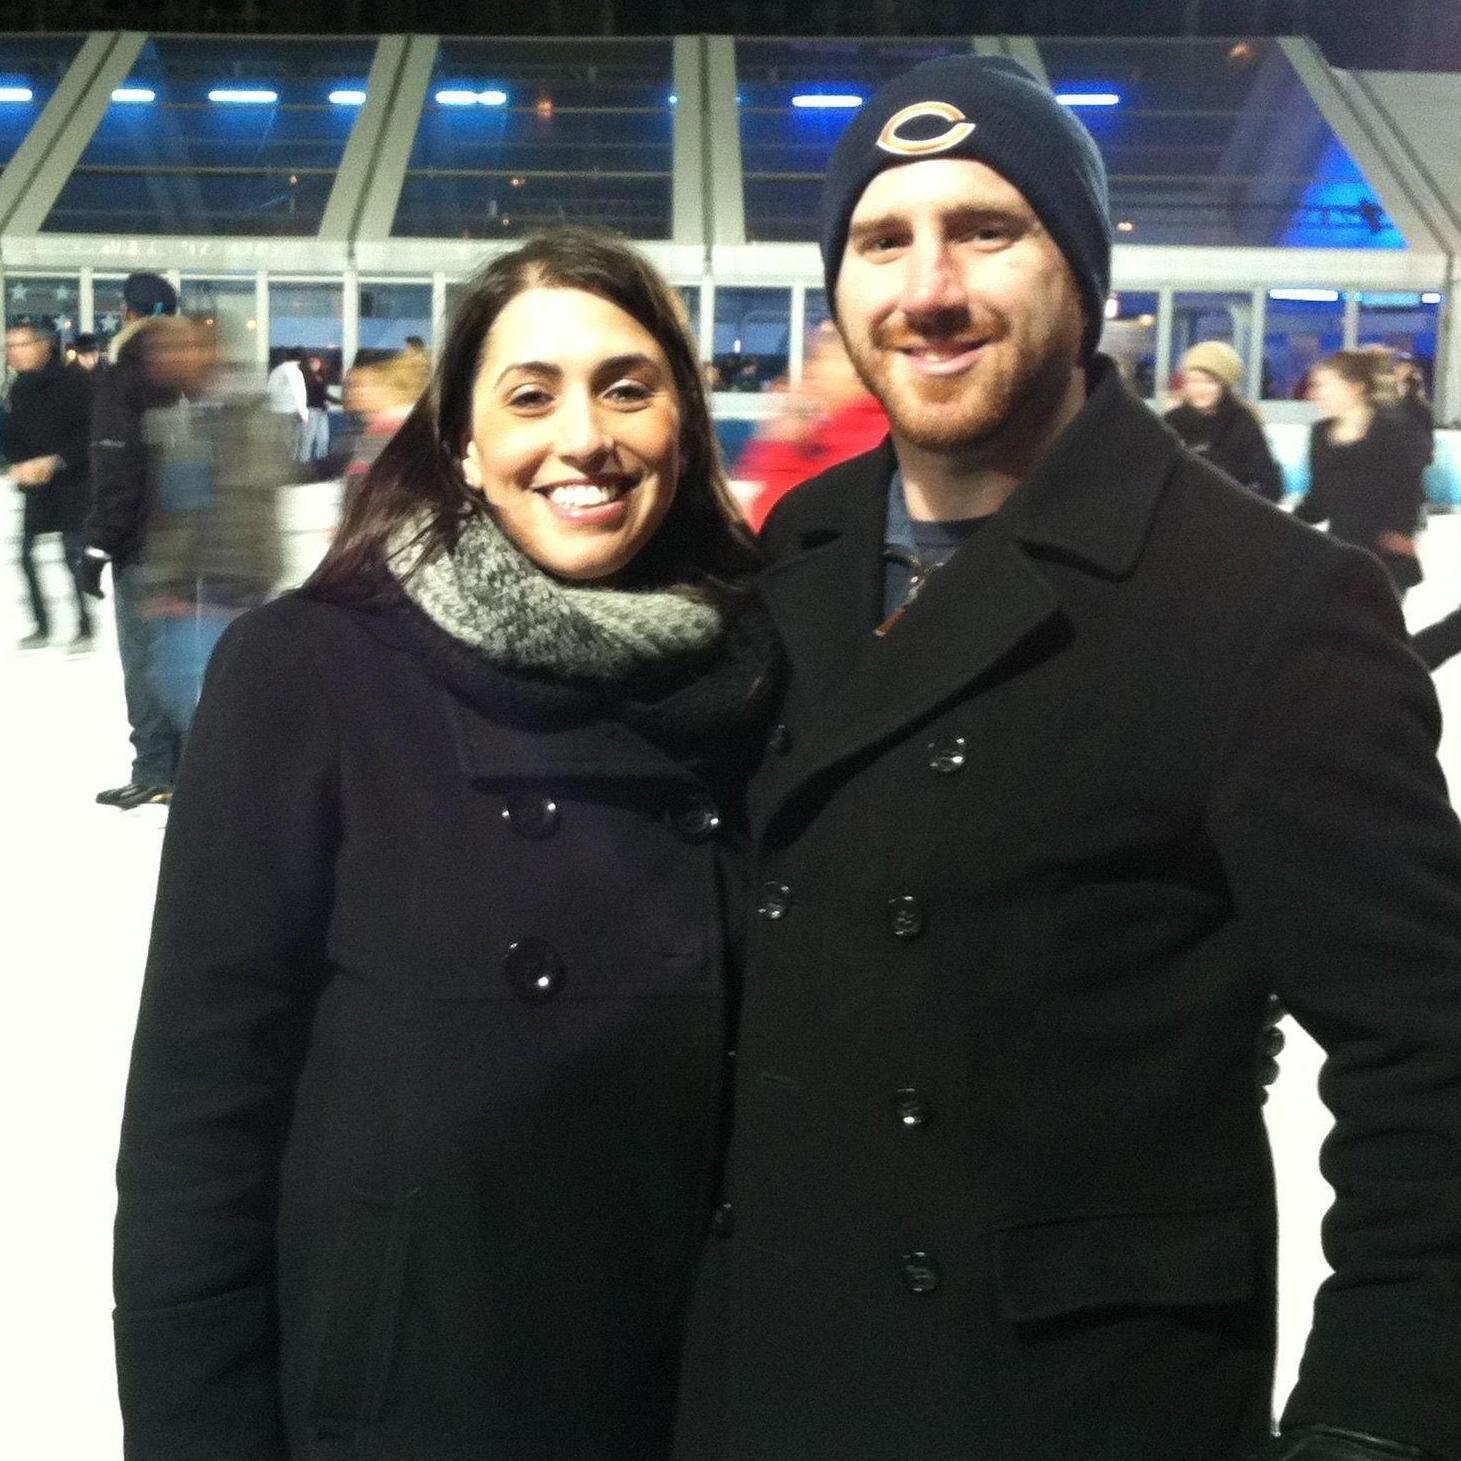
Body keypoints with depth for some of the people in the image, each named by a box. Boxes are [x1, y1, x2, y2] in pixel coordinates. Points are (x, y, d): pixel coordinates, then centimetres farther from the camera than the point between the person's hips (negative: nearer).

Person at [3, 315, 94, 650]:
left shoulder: (74, 382, -13)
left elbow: (90, 434, -16)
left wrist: (55, 461, -22)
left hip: (73, 482, -7)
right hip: (35, 485, 7)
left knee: (73, 554, -6)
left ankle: (84, 628, 6)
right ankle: (41, 626, 19)